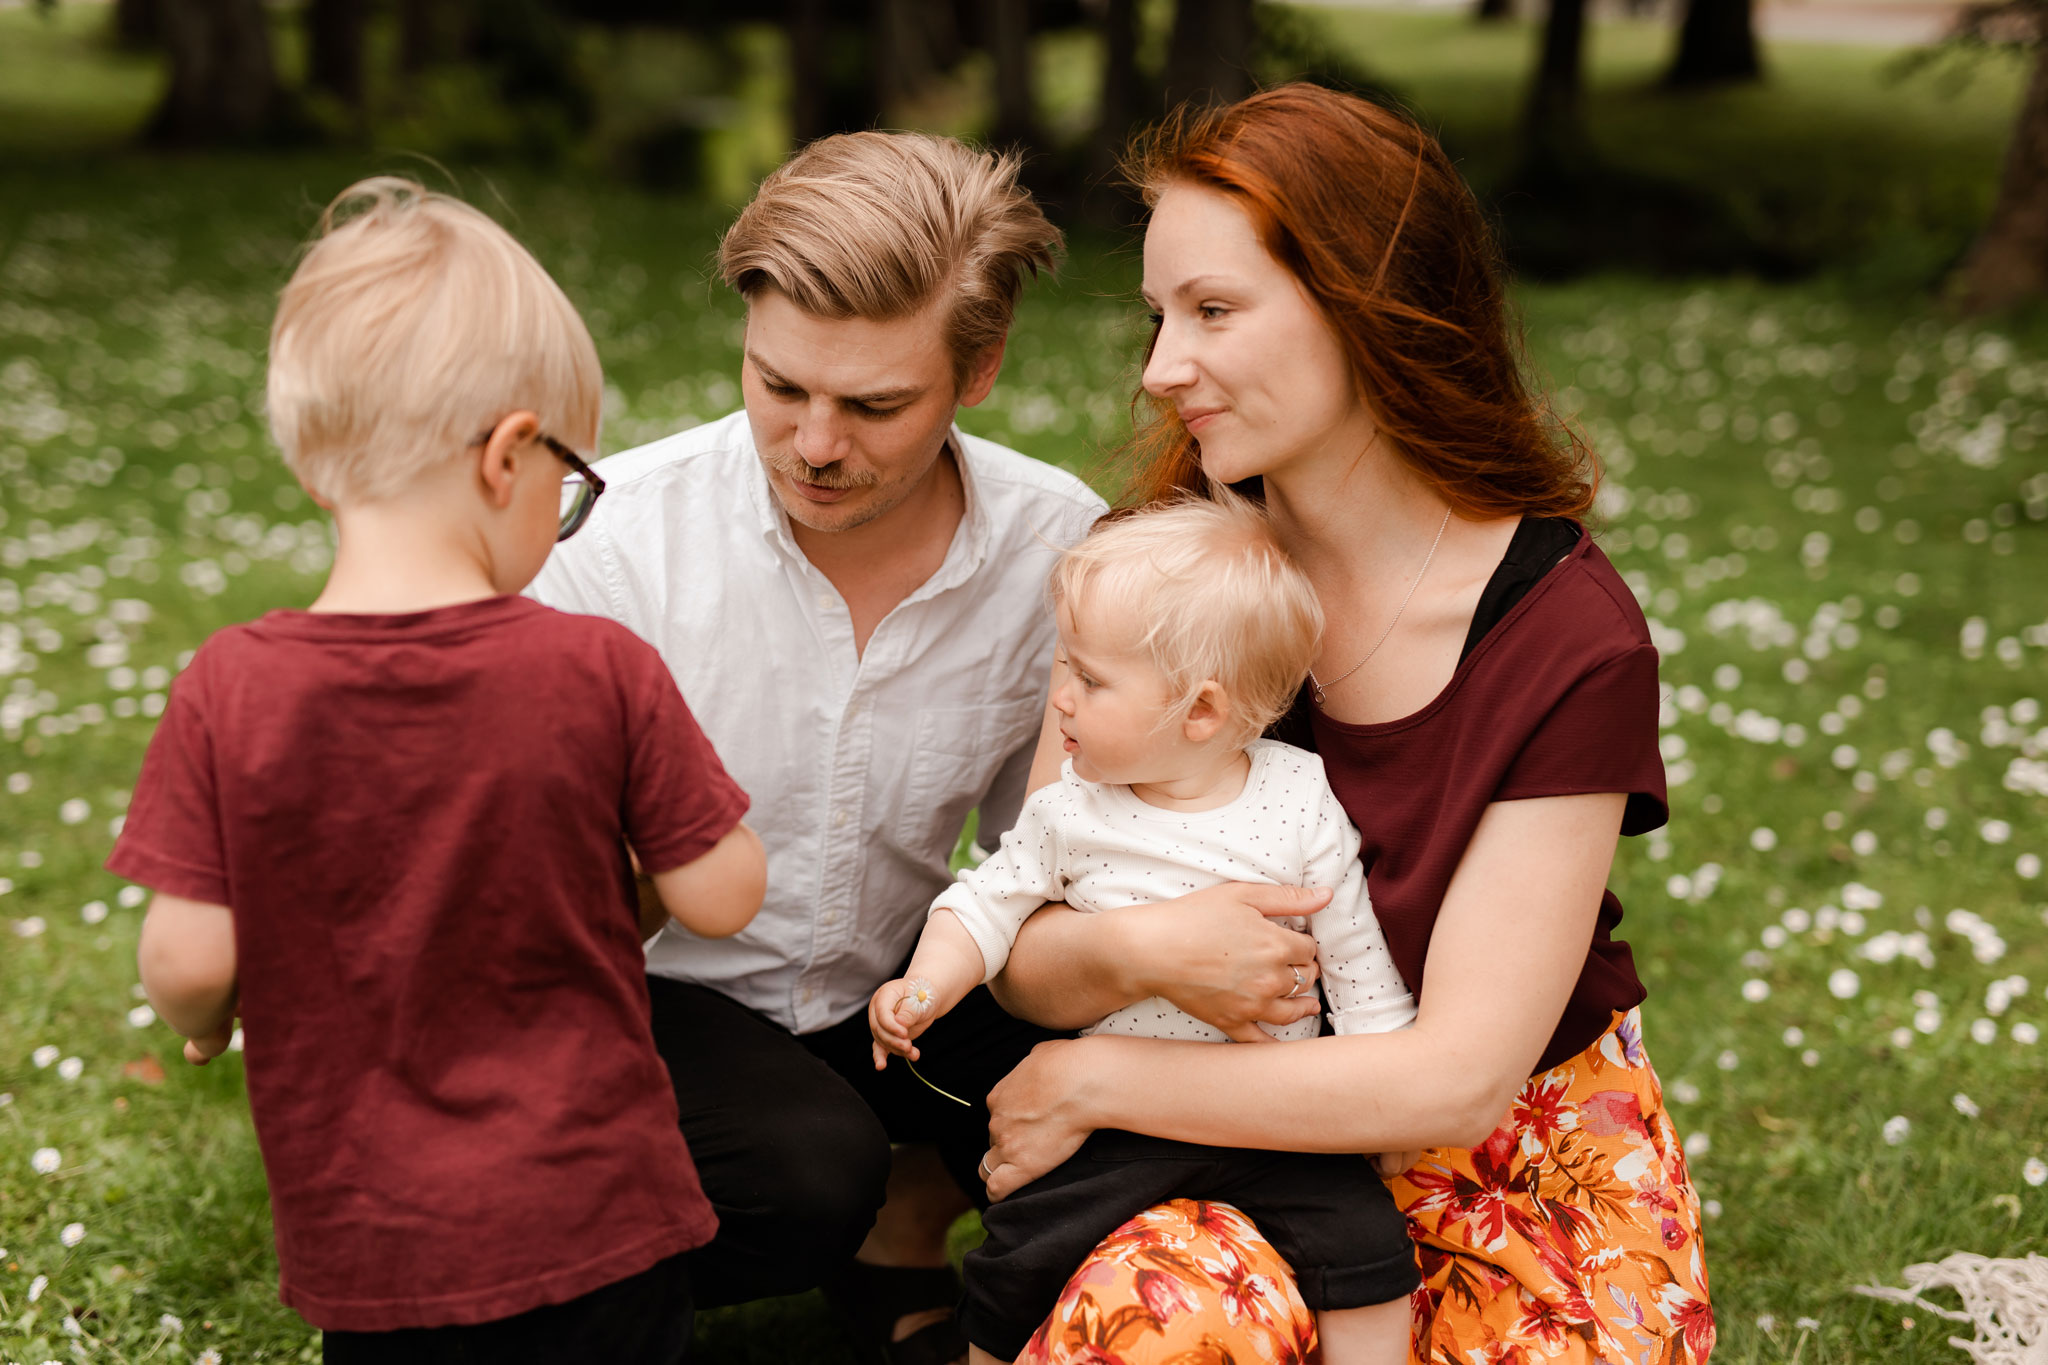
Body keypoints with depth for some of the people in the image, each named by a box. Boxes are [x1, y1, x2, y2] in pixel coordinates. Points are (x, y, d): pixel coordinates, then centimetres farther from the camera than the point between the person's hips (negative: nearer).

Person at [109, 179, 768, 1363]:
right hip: (594, 1222, -1)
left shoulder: (230, 691, -10)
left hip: (366, 1250, 1)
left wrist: (204, 1025, 15)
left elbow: (187, 963, -8)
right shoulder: (602, 674, -13)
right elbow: (724, 895, -5)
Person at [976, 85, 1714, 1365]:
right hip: (1268, 1144, 1)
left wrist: (1093, 1079, -15)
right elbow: (1024, 959, -6)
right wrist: (1133, 950, -29)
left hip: (1529, 1175, -1)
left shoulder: (1568, 636, -17)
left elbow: (1460, 1071, -18)